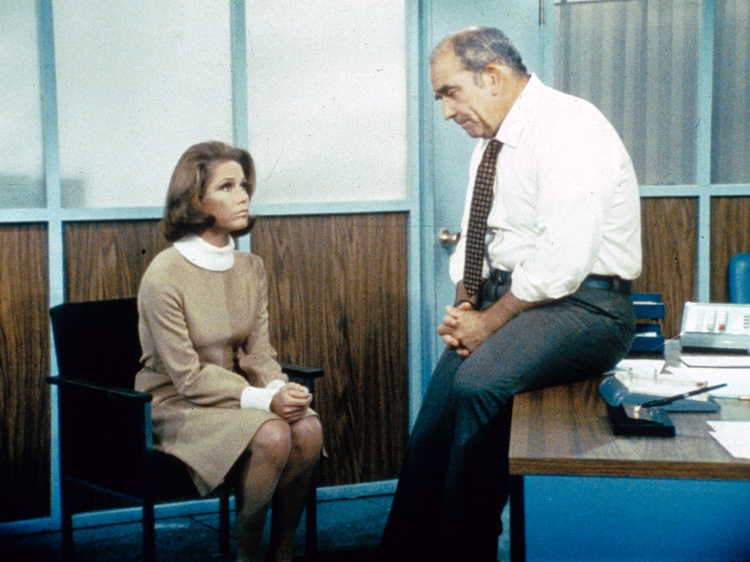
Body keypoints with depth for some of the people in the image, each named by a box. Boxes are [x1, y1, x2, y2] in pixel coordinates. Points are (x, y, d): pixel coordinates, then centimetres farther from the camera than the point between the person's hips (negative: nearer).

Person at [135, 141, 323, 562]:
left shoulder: (251, 268, 5)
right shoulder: (165, 275, -16)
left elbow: (258, 352, 4)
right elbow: (187, 376, -17)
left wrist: (280, 387, -19)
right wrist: (263, 400, -25)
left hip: (234, 393, 6)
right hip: (176, 404, -6)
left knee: (309, 429, -22)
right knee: (272, 436, -30)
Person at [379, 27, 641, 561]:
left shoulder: (568, 127, -16)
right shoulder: (492, 143, 12)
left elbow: (562, 259, -24)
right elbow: (474, 239, 19)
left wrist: (489, 321, -16)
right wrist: (462, 306, 0)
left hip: (580, 305, -8)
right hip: (508, 296, 9)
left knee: (478, 385, -29)